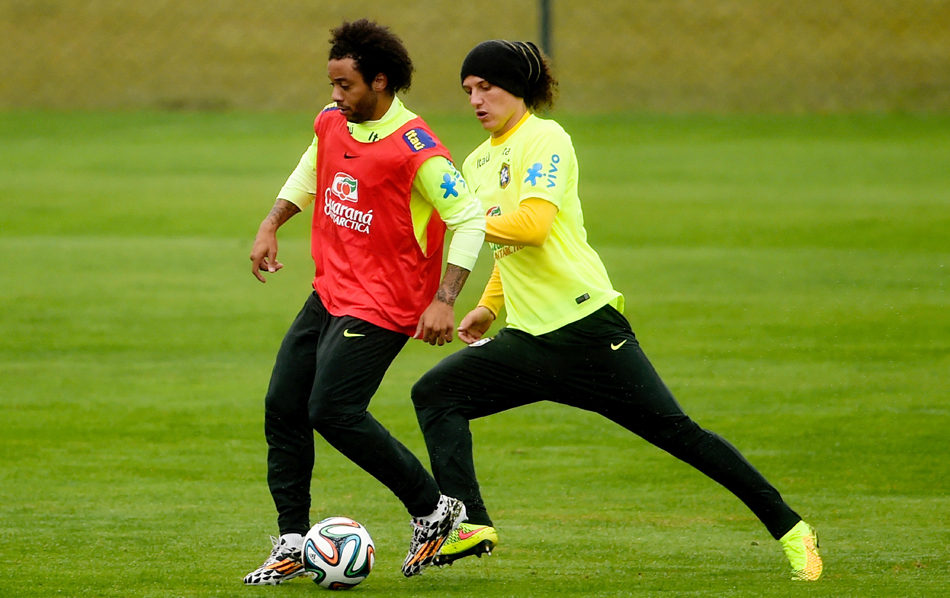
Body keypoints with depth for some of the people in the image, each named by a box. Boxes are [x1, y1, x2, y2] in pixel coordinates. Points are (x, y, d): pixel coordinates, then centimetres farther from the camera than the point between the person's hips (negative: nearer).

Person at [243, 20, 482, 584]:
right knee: (283, 406, 3)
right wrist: (271, 225, 14)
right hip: (329, 294, 8)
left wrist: (444, 301, -25)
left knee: (333, 411, -17)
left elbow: (470, 218, -19)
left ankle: (435, 510, -1)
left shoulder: (414, 147, -20)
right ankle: (292, 544, 11)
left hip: (382, 304, -8)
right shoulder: (332, 123, 4)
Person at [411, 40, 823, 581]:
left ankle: (790, 530, -1)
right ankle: (470, 525, -18)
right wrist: (487, 307, 22)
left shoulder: (544, 139, -8)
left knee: (675, 432, -7)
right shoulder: (478, 164, 17)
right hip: (529, 340, 8)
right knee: (436, 393, -8)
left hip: (585, 324, -8)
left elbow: (532, 224, -23)